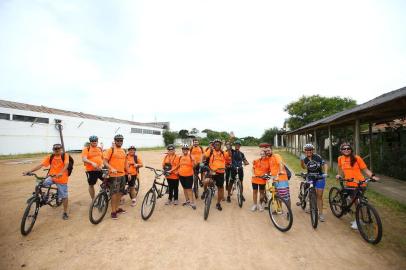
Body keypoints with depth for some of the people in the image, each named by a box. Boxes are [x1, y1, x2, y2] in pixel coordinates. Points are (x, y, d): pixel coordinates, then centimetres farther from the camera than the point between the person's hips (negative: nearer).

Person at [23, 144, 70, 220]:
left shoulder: (65, 155, -9)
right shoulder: (50, 157, 0)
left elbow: (66, 164, -24)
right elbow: (41, 165, -8)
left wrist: (61, 173, -40)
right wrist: (30, 171, -21)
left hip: (62, 178, -3)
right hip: (51, 177, 3)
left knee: (64, 196, 4)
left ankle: (65, 212, 21)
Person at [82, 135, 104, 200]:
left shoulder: (100, 149, 11)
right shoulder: (86, 149, -4)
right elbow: (84, 159, -17)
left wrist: (102, 164, 1)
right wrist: (92, 163, -32)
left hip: (100, 169, 4)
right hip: (91, 170, -3)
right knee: (91, 185, 10)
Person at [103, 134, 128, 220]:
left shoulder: (124, 151, 11)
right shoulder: (110, 150, -8)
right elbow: (105, 162, -13)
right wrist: (112, 168, -27)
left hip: (122, 175, 7)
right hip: (114, 175, -6)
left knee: (120, 193, 15)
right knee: (114, 193, -2)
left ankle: (117, 208, 30)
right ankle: (113, 211, 10)